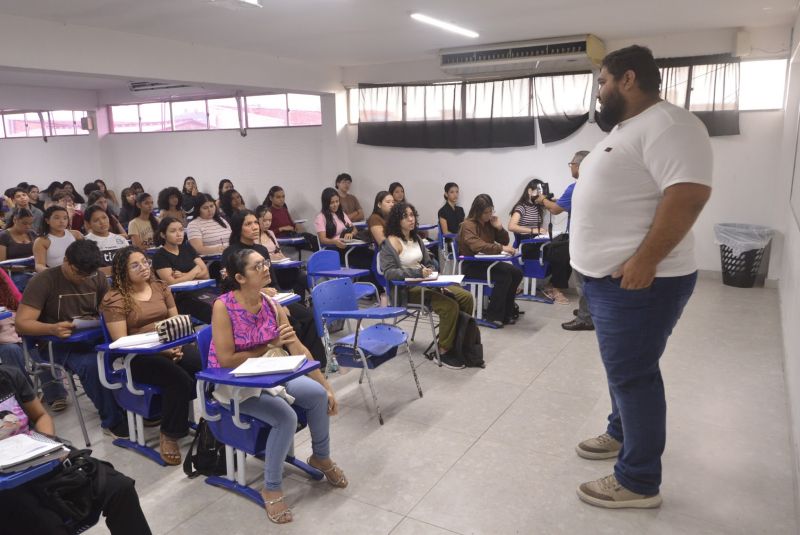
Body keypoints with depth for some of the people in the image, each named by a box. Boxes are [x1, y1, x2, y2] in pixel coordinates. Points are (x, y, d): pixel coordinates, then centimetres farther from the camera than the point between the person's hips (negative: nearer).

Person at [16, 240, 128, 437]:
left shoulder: (98, 279, 6)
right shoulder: (43, 281, -9)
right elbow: (21, 323, -14)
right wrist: (52, 329, -35)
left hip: (94, 338, 4)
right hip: (59, 343, -4)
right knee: (91, 364, -36)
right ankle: (113, 421, -20)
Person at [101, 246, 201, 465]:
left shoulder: (160, 287, 15)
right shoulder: (114, 299, -2)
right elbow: (121, 342, -9)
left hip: (171, 346, 5)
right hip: (138, 357, -4)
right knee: (180, 380, -32)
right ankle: (169, 435, -9)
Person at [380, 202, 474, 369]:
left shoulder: (416, 238, 14)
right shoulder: (391, 242, -10)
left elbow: (429, 262, 21)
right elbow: (389, 272, -20)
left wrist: (431, 273, -2)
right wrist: (418, 272, -26)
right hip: (408, 289, -8)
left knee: (466, 298, -8)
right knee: (450, 306, -27)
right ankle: (444, 351, -12)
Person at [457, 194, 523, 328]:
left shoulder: (489, 222, 8)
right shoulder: (468, 225, -15)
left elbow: (505, 241, 13)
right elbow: (478, 246, -32)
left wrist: (499, 227, -5)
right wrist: (501, 248, -38)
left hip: (487, 262, 7)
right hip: (472, 266, -7)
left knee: (516, 273, -13)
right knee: (504, 276, -27)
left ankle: (506, 311, 1)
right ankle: (493, 315, -16)